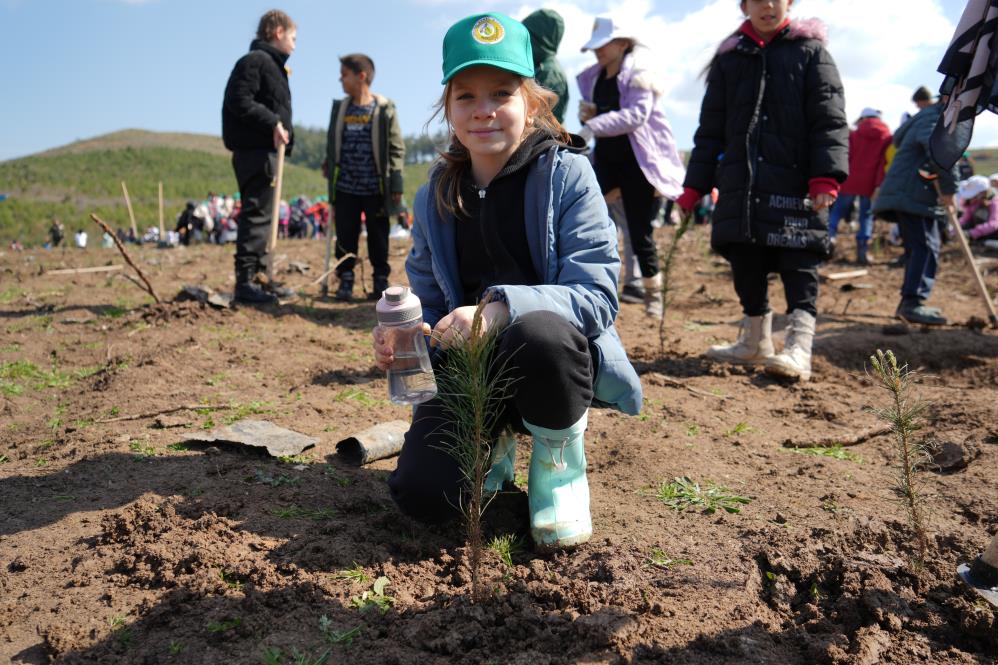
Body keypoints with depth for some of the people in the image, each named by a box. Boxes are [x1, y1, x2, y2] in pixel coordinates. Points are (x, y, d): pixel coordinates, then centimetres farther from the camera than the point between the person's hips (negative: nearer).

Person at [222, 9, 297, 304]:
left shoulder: (271, 64, 23)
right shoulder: (255, 60, -8)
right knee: (256, 216, -11)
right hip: (255, 151, -10)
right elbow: (239, 101, -19)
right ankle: (245, 283, -9)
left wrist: (280, 129, 11)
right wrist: (272, 122, -22)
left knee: (262, 217, 12)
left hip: (265, 151, 10)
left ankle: (263, 279, 19)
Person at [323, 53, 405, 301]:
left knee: (378, 237, 5)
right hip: (345, 188, 4)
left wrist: (396, 184, -7)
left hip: (375, 188, -3)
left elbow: (397, 148, -3)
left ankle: (381, 281, 17)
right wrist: (328, 165, 12)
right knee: (345, 237, 5)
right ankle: (345, 281, 14)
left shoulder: (384, 109, -3)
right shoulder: (339, 108, 10)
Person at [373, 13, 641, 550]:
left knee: (539, 331, -40)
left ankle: (559, 462, -7)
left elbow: (597, 293, -19)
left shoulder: (566, 174, -10)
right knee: (420, 494, -17)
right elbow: (428, 304, 8)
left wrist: (501, 308, -35)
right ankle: (494, 445, 20)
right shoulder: (434, 198, 3)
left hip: (561, 357, -3)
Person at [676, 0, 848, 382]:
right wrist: (694, 187, 8)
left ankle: (799, 349, -10)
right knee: (746, 265, 7)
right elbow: (711, 130, 15)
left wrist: (827, 176, -16)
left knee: (799, 265, -9)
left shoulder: (810, 51, 6)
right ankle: (756, 342, 22)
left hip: (796, 184, -3)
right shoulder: (729, 59, 13)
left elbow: (830, 119, -2)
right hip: (741, 185, 4)